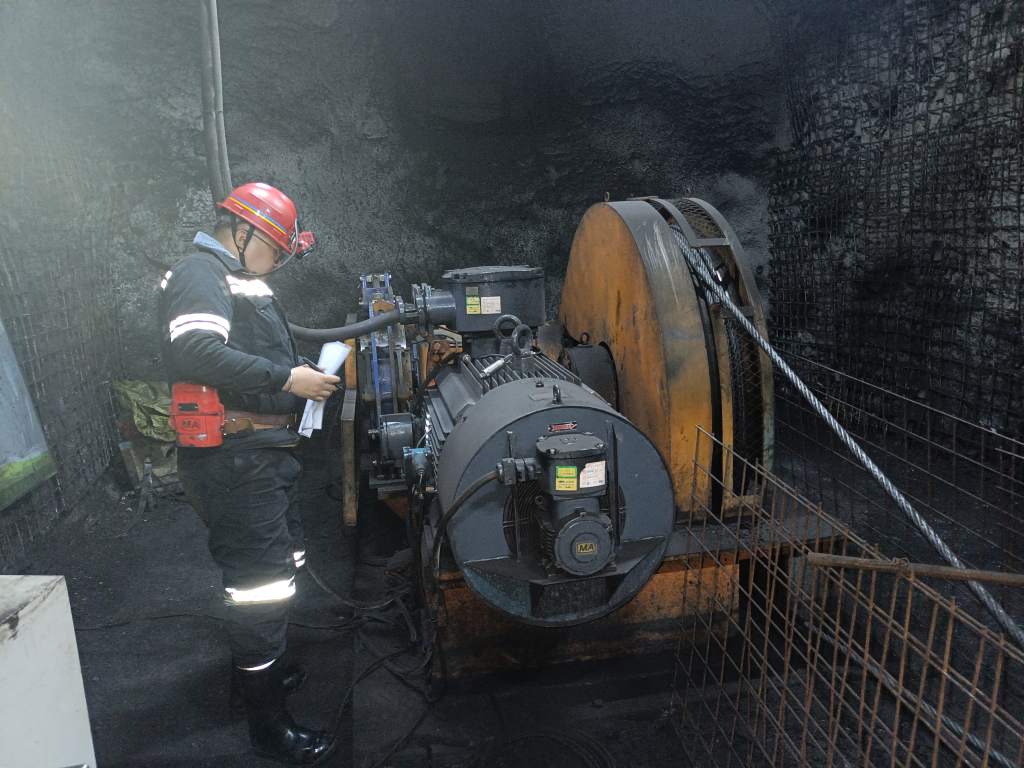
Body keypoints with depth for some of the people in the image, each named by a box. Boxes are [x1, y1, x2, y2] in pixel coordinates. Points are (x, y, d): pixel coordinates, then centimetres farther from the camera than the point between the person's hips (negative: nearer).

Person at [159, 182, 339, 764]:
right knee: (262, 582, -4)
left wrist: (308, 372, 12)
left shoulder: (240, 280, 21)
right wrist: (287, 378, -26)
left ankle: (255, 666, 42)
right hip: (234, 459, -11)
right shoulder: (202, 275, -11)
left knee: (283, 560, 22)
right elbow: (195, 351, -28)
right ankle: (268, 721, 11)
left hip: (262, 454, 11)